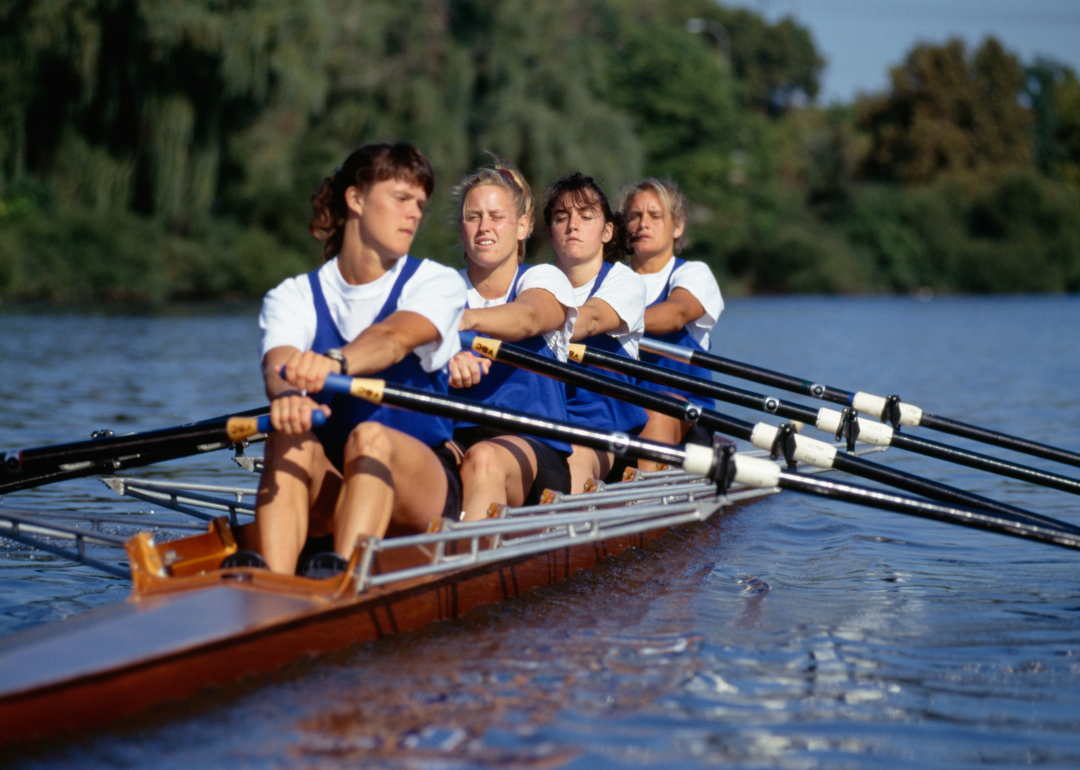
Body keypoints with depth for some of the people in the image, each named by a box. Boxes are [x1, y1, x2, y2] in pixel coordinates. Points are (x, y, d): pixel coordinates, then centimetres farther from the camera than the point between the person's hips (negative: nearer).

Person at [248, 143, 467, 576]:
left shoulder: (436, 284, 3)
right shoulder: (292, 297, 7)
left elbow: (395, 337, -21)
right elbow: (278, 361, -15)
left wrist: (336, 361, -45)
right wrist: (286, 393, -42)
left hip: (423, 487, -1)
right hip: (326, 494, 2)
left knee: (371, 437, -32)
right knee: (290, 437, -30)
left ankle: (339, 576, -55)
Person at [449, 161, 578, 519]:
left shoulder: (544, 278, 5)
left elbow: (527, 317, -21)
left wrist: (466, 319, -45)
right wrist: (445, 357, -37)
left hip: (533, 446, -2)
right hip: (453, 438, 2)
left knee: (484, 459, -37)